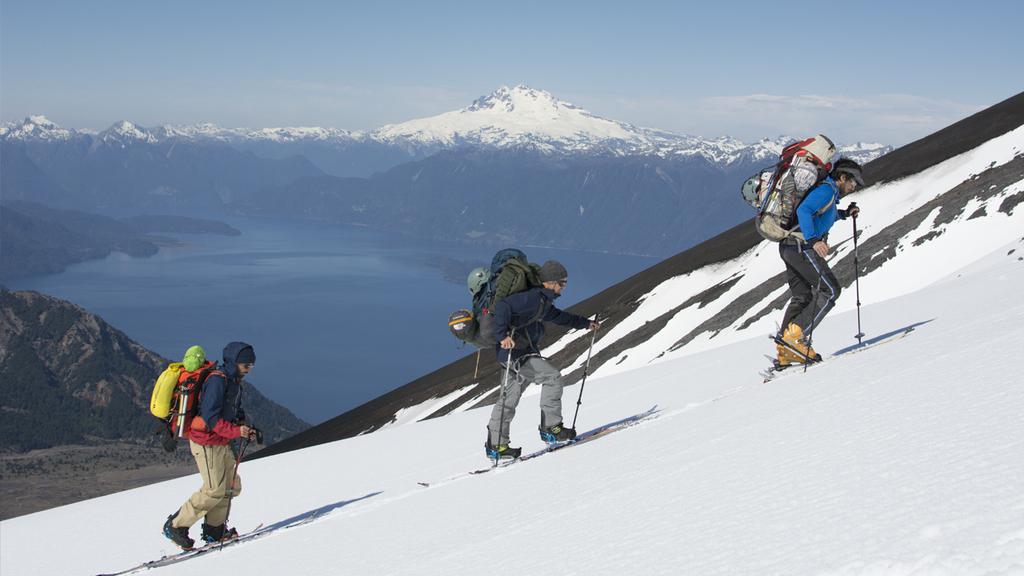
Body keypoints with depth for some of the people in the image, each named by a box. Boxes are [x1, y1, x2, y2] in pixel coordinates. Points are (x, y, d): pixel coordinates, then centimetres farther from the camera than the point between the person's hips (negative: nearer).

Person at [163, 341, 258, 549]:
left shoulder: (233, 382, 13)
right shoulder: (217, 380, -18)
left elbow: (235, 414, 20)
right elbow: (210, 417, -25)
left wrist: (246, 429, 1)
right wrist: (235, 431, -29)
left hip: (221, 443, 10)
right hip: (206, 442, -10)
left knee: (231, 486, 9)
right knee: (215, 489, -12)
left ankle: (214, 531, 20)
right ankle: (175, 526, -2)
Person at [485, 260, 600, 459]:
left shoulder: (543, 301, 16)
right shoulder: (532, 297, -17)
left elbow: (558, 317, 34)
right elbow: (502, 307, -26)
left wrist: (585, 323, 37)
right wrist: (503, 335, -34)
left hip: (524, 351, 10)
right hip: (516, 351, -10)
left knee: (510, 398, 10)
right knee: (552, 377, -10)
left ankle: (496, 445, 12)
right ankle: (551, 428, -6)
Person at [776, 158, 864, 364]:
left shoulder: (829, 193, 24)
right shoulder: (826, 189, -8)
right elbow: (803, 211, -24)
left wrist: (844, 214, 33)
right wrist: (813, 240, -34)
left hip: (789, 247, 10)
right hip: (801, 246, -10)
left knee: (802, 297, 8)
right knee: (830, 290, -8)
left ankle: (786, 351, 1)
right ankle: (795, 333, -18)